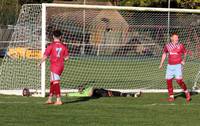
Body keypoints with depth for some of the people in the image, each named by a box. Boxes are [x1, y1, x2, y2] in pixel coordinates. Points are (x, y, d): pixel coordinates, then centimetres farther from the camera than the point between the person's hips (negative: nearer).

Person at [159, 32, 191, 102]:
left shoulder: (180, 46, -3)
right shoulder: (167, 46, 3)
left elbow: (185, 53, 10)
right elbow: (164, 54, 18)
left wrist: (184, 60, -7)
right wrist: (161, 64, 18)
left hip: (178, 65, -3)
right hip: (170, 66, 3)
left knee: (179, 80, -15)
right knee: (168, 80, 0)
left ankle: (186, 92, 5)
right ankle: (171, 96, 12)